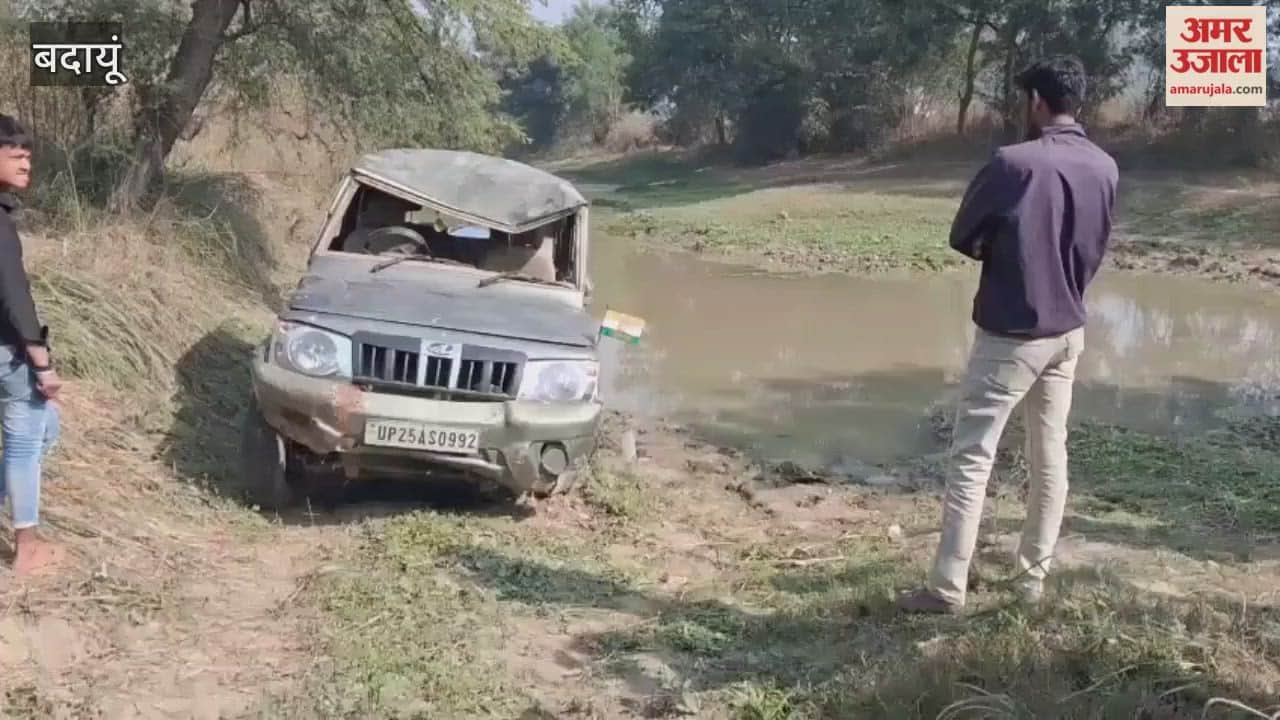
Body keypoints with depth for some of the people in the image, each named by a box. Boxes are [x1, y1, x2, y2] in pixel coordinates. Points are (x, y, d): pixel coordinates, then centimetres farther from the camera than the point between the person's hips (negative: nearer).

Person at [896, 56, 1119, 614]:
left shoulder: (1013, 163, -19)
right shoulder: (1105, 169, 2)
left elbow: (962, 238, -8)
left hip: (1010, 335, -6)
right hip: (1069, 332, 7)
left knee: (971, 459, -1)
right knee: (1051, 454, 14)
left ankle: (948, 588, 3)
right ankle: (1034, 575, 23)